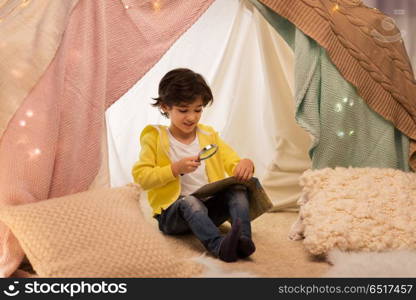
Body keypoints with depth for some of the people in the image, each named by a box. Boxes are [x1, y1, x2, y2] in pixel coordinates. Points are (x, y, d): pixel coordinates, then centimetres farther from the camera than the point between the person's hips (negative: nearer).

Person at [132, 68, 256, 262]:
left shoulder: (209, 135, 12)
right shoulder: (155, 138, 0)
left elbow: (232, 163, 7)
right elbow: (141, 177, -8)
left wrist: (245, 165, -18)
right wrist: (175, 169, -20)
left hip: (210, 207, 4)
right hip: (172, 212, -4)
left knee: (238, 190, -22)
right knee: (190, 202, -36)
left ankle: (243, 239, -39)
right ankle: (218, 245, -54)